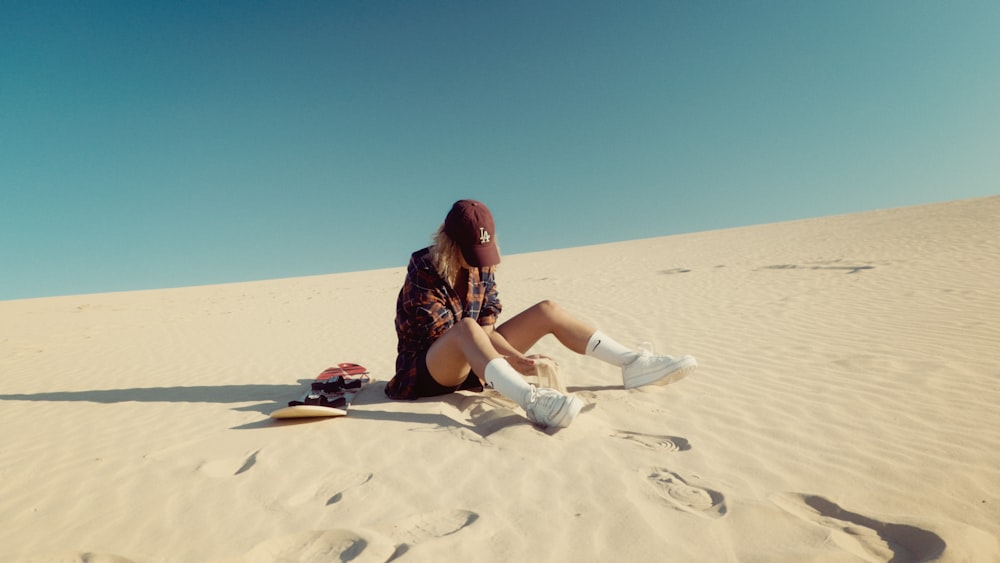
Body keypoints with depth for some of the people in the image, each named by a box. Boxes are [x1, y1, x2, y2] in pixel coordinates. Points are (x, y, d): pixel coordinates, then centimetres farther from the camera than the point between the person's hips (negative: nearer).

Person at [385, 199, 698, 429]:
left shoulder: (481, 268, 1)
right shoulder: (423, 272, -17)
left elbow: (487, 328, -3)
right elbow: (443, 335, -22)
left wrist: (518, 358, -21)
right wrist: (508, 361, -28)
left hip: (471, 363, 6)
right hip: (432, 369, -6)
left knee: (547, 310, -7)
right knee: (466, 327, -41)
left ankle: (633, 364, -15)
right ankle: (532, 400, -64)